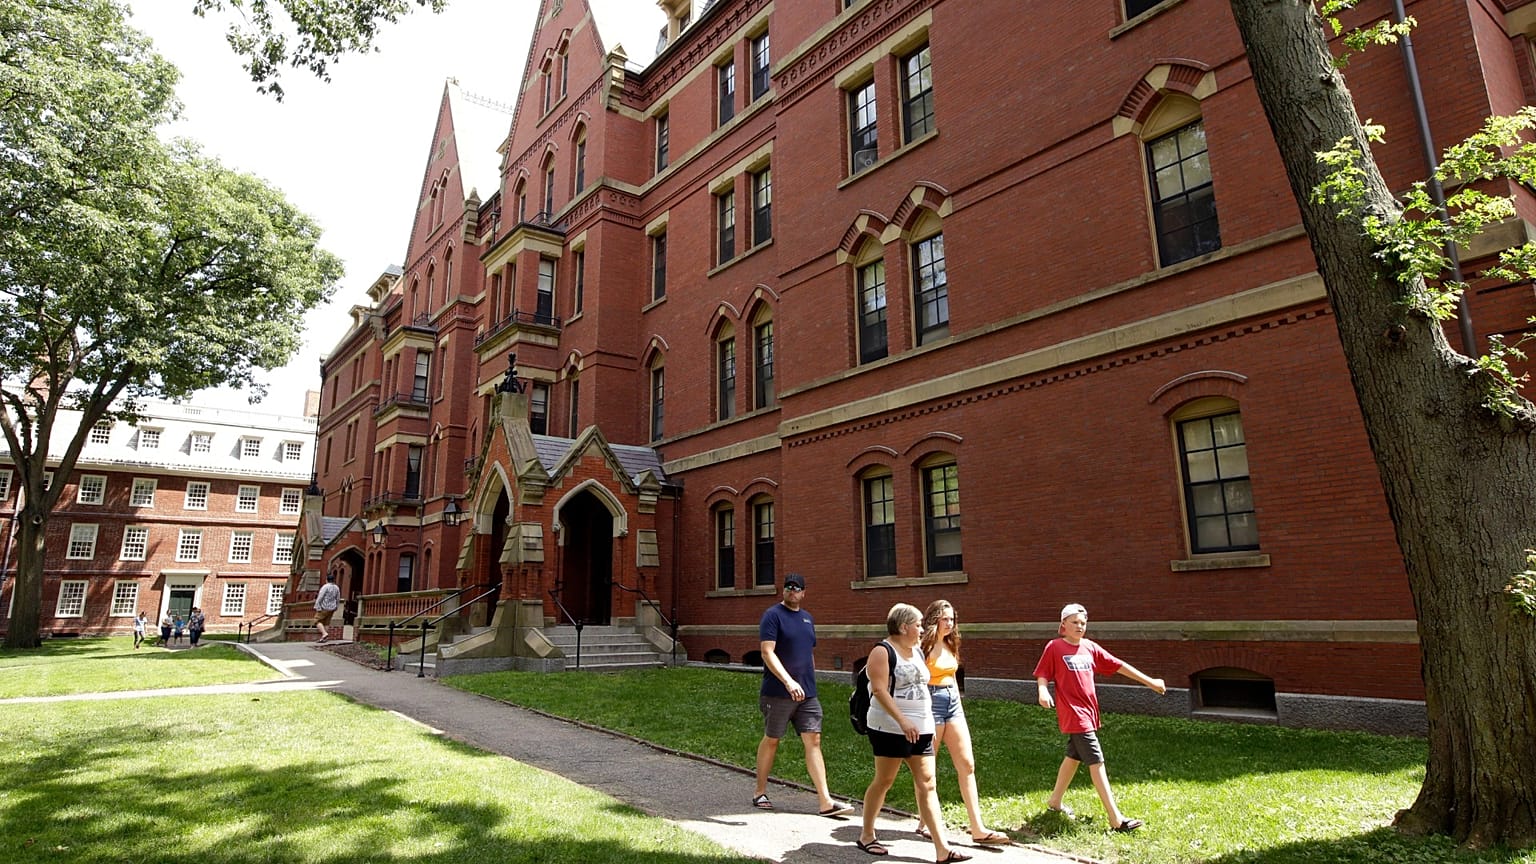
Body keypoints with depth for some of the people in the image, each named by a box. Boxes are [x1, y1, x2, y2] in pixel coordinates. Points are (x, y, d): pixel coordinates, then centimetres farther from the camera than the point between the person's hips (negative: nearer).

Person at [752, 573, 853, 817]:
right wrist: (788, 682, -25)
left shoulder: (807, 618, 14)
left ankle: (825, 802, -1)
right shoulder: (773, 615, -8)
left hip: (807, 693, 6)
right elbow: (767, 652, -17)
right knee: (771, 740, 7)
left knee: (813, 741, 0)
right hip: (778, 693, -5)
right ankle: (760, 792, 24)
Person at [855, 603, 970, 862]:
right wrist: (903, 721, -25)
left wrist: (930, 724, 18)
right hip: (891, 728, -7)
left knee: (927, 784, 3)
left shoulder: (917, 651, 13)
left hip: (921, 729, 7)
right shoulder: (883, 651, -12)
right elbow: (879, 690, -20)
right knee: (883, 781, 4)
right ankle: (866, 835, 22)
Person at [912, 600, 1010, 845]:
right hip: (931, 702, -8)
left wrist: (960, 709, 16)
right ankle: (925, 823, 19)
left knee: (967, 765, 3)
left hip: (953, 703, 8)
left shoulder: (950, 645, 12)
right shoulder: (925, 646, -11)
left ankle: (978, 829, 5)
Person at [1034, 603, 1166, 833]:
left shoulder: (1090, 647, 9)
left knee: (1074, 756, 18)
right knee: (1096, 762, -10)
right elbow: (1042, 674, -6)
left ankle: (1055, 801, 35)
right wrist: (1043, 691, -26)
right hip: (1073, 713, -7)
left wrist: (1149, 682, 12)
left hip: (1088, 712, 7)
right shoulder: (1054, 647, -7)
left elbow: (1118, 665, 12)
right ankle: (1116, 819, -8)